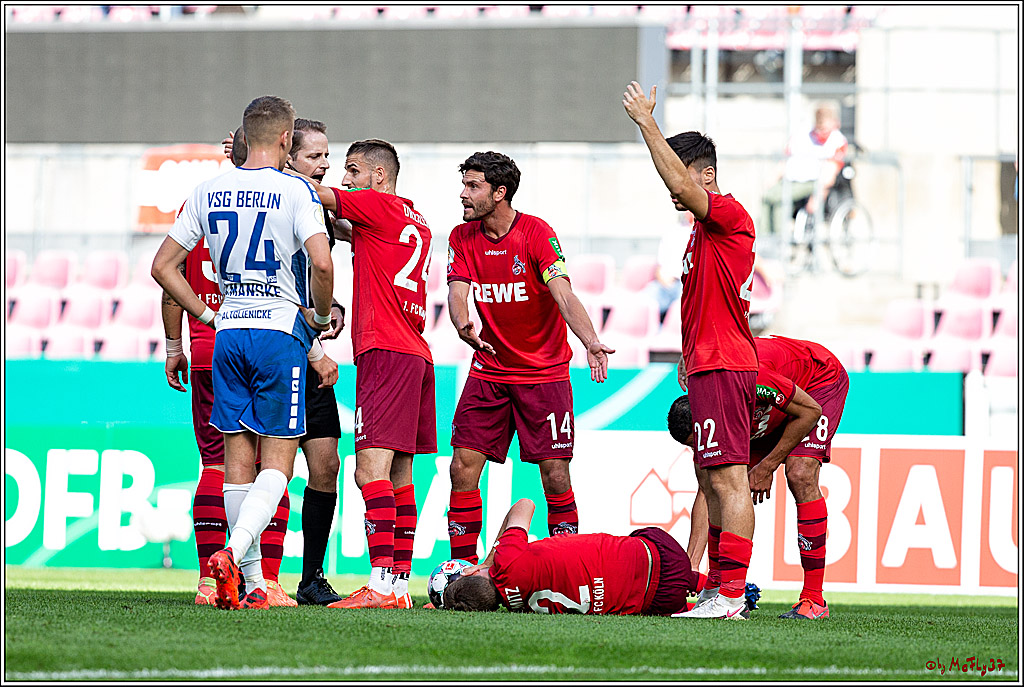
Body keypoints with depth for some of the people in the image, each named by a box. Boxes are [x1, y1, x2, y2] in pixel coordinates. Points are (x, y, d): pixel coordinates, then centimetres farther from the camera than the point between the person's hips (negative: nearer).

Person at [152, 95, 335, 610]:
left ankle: (252, 583, 9)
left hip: (228, 334, 5)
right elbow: (322, 262, -22)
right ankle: (234, 551, -22)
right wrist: (321, 315, -5)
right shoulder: (295, 192, -9)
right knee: (278, 460, -1)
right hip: (281, 334, -5)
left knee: (238, 457, 8)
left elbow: (163, 266, 8)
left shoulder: (208, 192, 6)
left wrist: (205, 314, 15)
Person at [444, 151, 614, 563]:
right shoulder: (462, 238, 0)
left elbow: (563, 294, -25)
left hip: (543, 371, -4)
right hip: (487, 371, 4)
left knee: (555, 475, -5)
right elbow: (457, 293, -10)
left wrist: (591, 342, -43)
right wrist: (464, 325, -35)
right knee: (463, 467, -5)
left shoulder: (537, 234, -14)